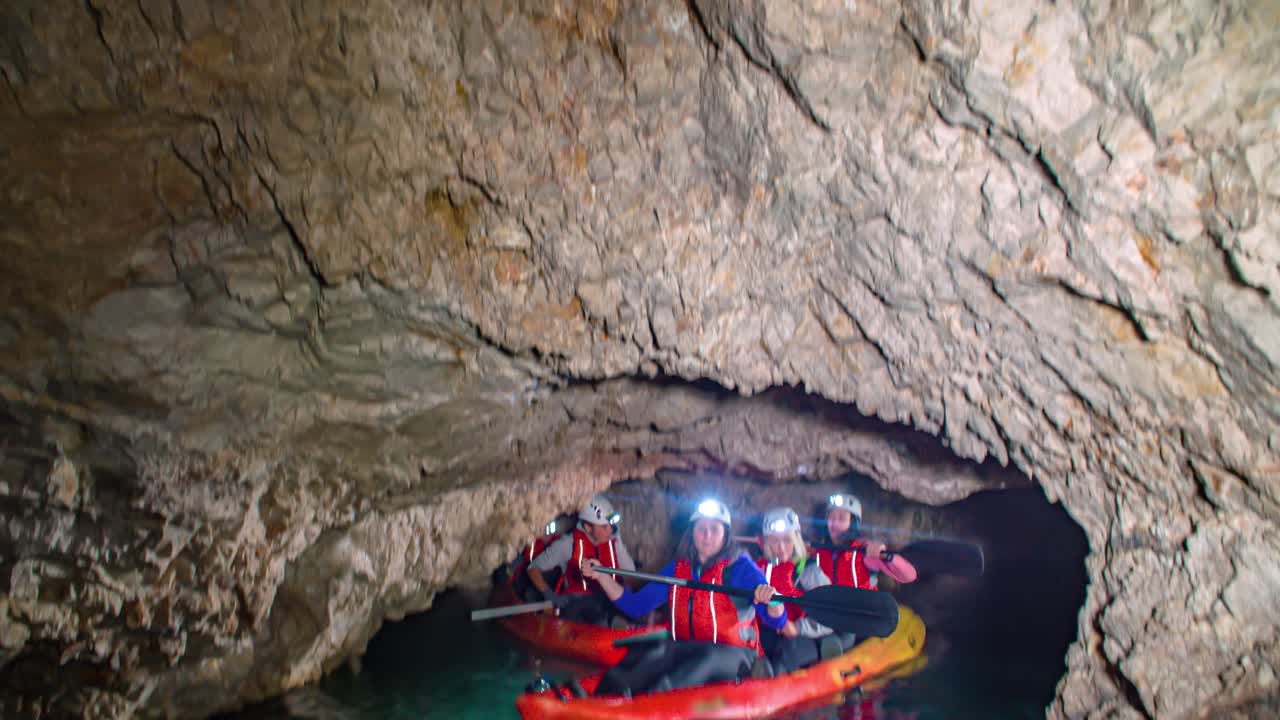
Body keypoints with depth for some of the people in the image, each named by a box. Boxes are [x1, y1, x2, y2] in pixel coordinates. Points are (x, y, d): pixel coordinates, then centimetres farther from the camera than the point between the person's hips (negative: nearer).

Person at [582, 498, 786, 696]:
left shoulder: (740, 566, -4)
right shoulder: (677, 569, 9)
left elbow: (777, 623, -13)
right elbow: (635, 606, 9)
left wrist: (772, 601, -37)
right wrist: (601, 576, -1)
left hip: (734, 657, -4)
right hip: (688, 652, 4)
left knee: (707, 656, -37)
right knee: (656, 649, -28)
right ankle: (604, 696, -50)